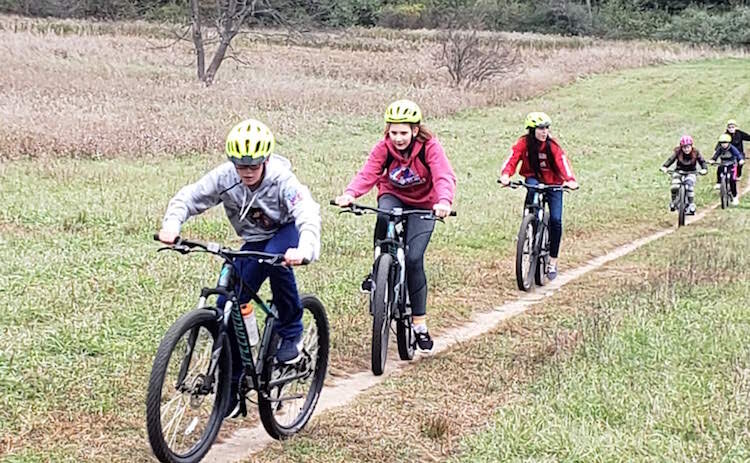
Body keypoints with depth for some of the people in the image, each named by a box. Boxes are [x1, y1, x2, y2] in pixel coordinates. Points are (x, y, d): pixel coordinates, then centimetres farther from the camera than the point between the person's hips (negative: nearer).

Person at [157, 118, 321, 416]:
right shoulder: (224, 177, -21)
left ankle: (291, 332, -18)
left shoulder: (282, 181, -31)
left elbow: (309, 215, -44)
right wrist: (171, 224, -34)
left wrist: (303, 250, -64)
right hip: (254, 242, 4)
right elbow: (188, 198, -14)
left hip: (287, 232, -4)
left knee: (276, 256, -40)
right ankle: (231, 386, 5)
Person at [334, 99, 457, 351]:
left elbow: (444, 176, -35)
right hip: (392, 196, 1)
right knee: (384, 217, -37)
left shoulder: (430, 147, -22)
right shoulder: (383, 148, -16)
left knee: (414, 259, -16)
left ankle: (420, 323, -3)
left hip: (422, 205, -1)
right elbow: (367, 174, -27)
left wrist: (444, 201, -57)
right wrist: (349, 194, -49)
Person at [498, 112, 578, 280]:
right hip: (534, 179, 1)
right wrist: (505, 175, -49)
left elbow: (563, 162, -32)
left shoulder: (552, 146, -21)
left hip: (553, 183, -1)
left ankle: (553, 261, 0)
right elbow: (512, 159, -29)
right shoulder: (524, 143, -18)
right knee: (532, 188, -37)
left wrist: (571, 180, -50)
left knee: (556, 220, -13)